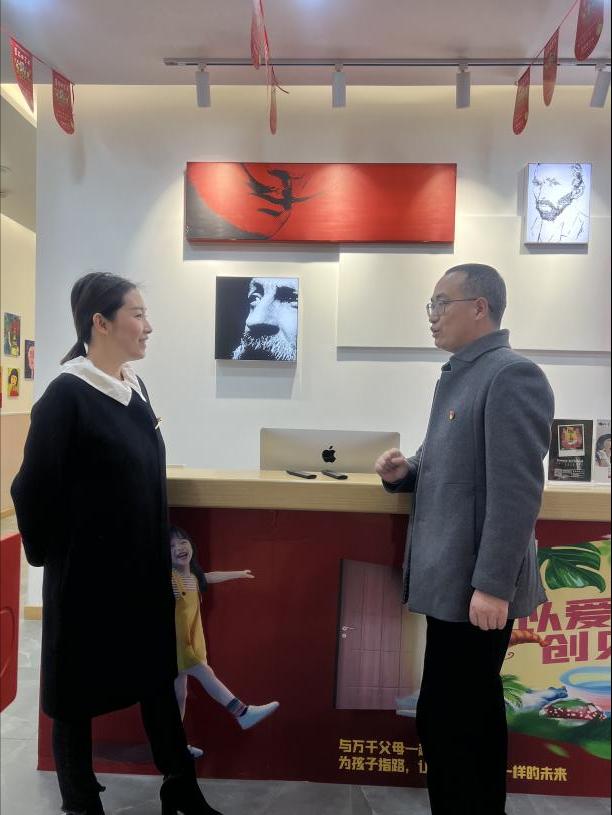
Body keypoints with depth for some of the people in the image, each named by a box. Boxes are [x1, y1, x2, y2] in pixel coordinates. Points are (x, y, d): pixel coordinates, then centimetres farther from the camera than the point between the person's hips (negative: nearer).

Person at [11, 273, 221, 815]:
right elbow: (33, 489, -15)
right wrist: (48, 554, -2)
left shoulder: (135, 387, 4)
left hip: (144, 569, 7)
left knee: (158, 676, 18)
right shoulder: (66, 396, -18)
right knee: (78, 691, 12)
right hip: (87, 575, -7)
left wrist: (160, 557, 16)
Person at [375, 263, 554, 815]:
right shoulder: (457, 376, 13)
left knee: (445, 721, 2)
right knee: (472, 713, 21)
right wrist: (404, 472, 1)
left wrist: (493, 585, -22)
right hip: (451, 577, 9)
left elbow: (516, 490, -21)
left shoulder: (513, 376, -16)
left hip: (476, 585, -9)